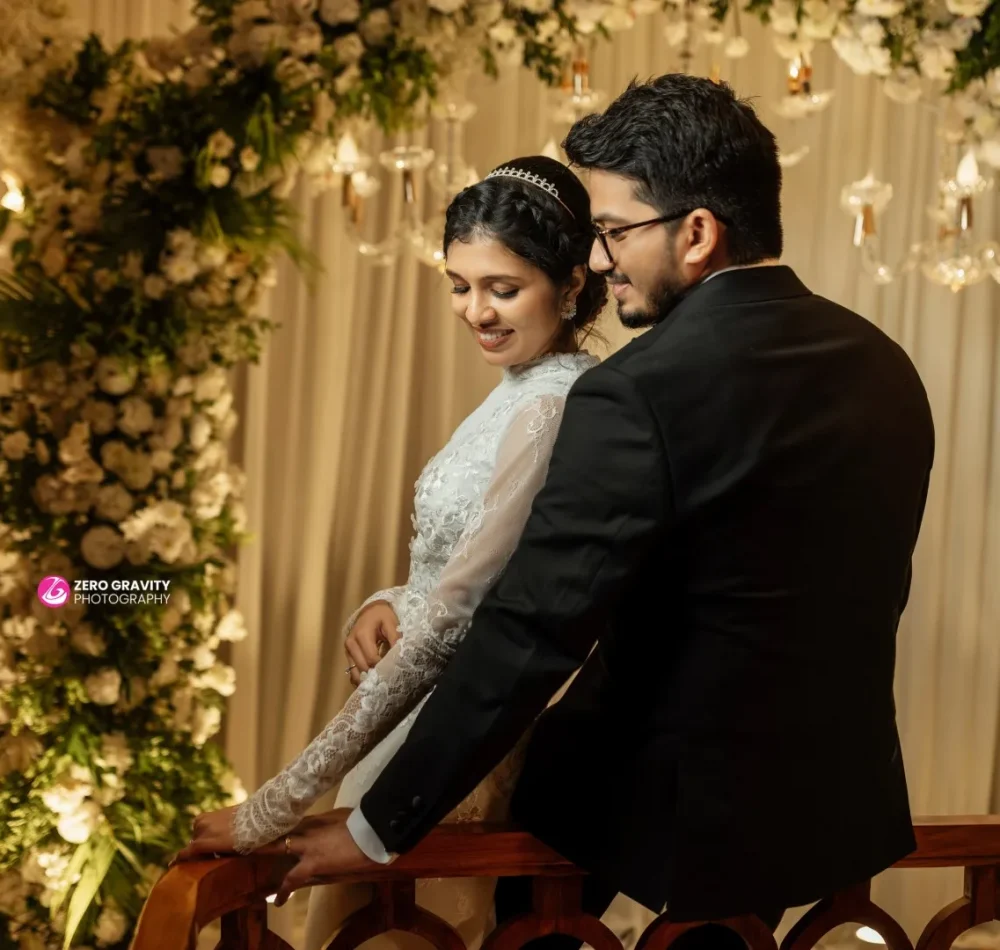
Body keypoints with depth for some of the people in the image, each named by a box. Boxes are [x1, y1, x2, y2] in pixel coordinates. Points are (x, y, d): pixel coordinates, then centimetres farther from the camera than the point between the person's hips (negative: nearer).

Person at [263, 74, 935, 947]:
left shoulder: (640, 392, -25)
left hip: (678, 800, -7)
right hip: (841, 800, 7)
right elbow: (867, 593, 10)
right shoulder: (883, 366, -1)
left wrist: (380, 828, -17)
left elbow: (528, 632, -25)